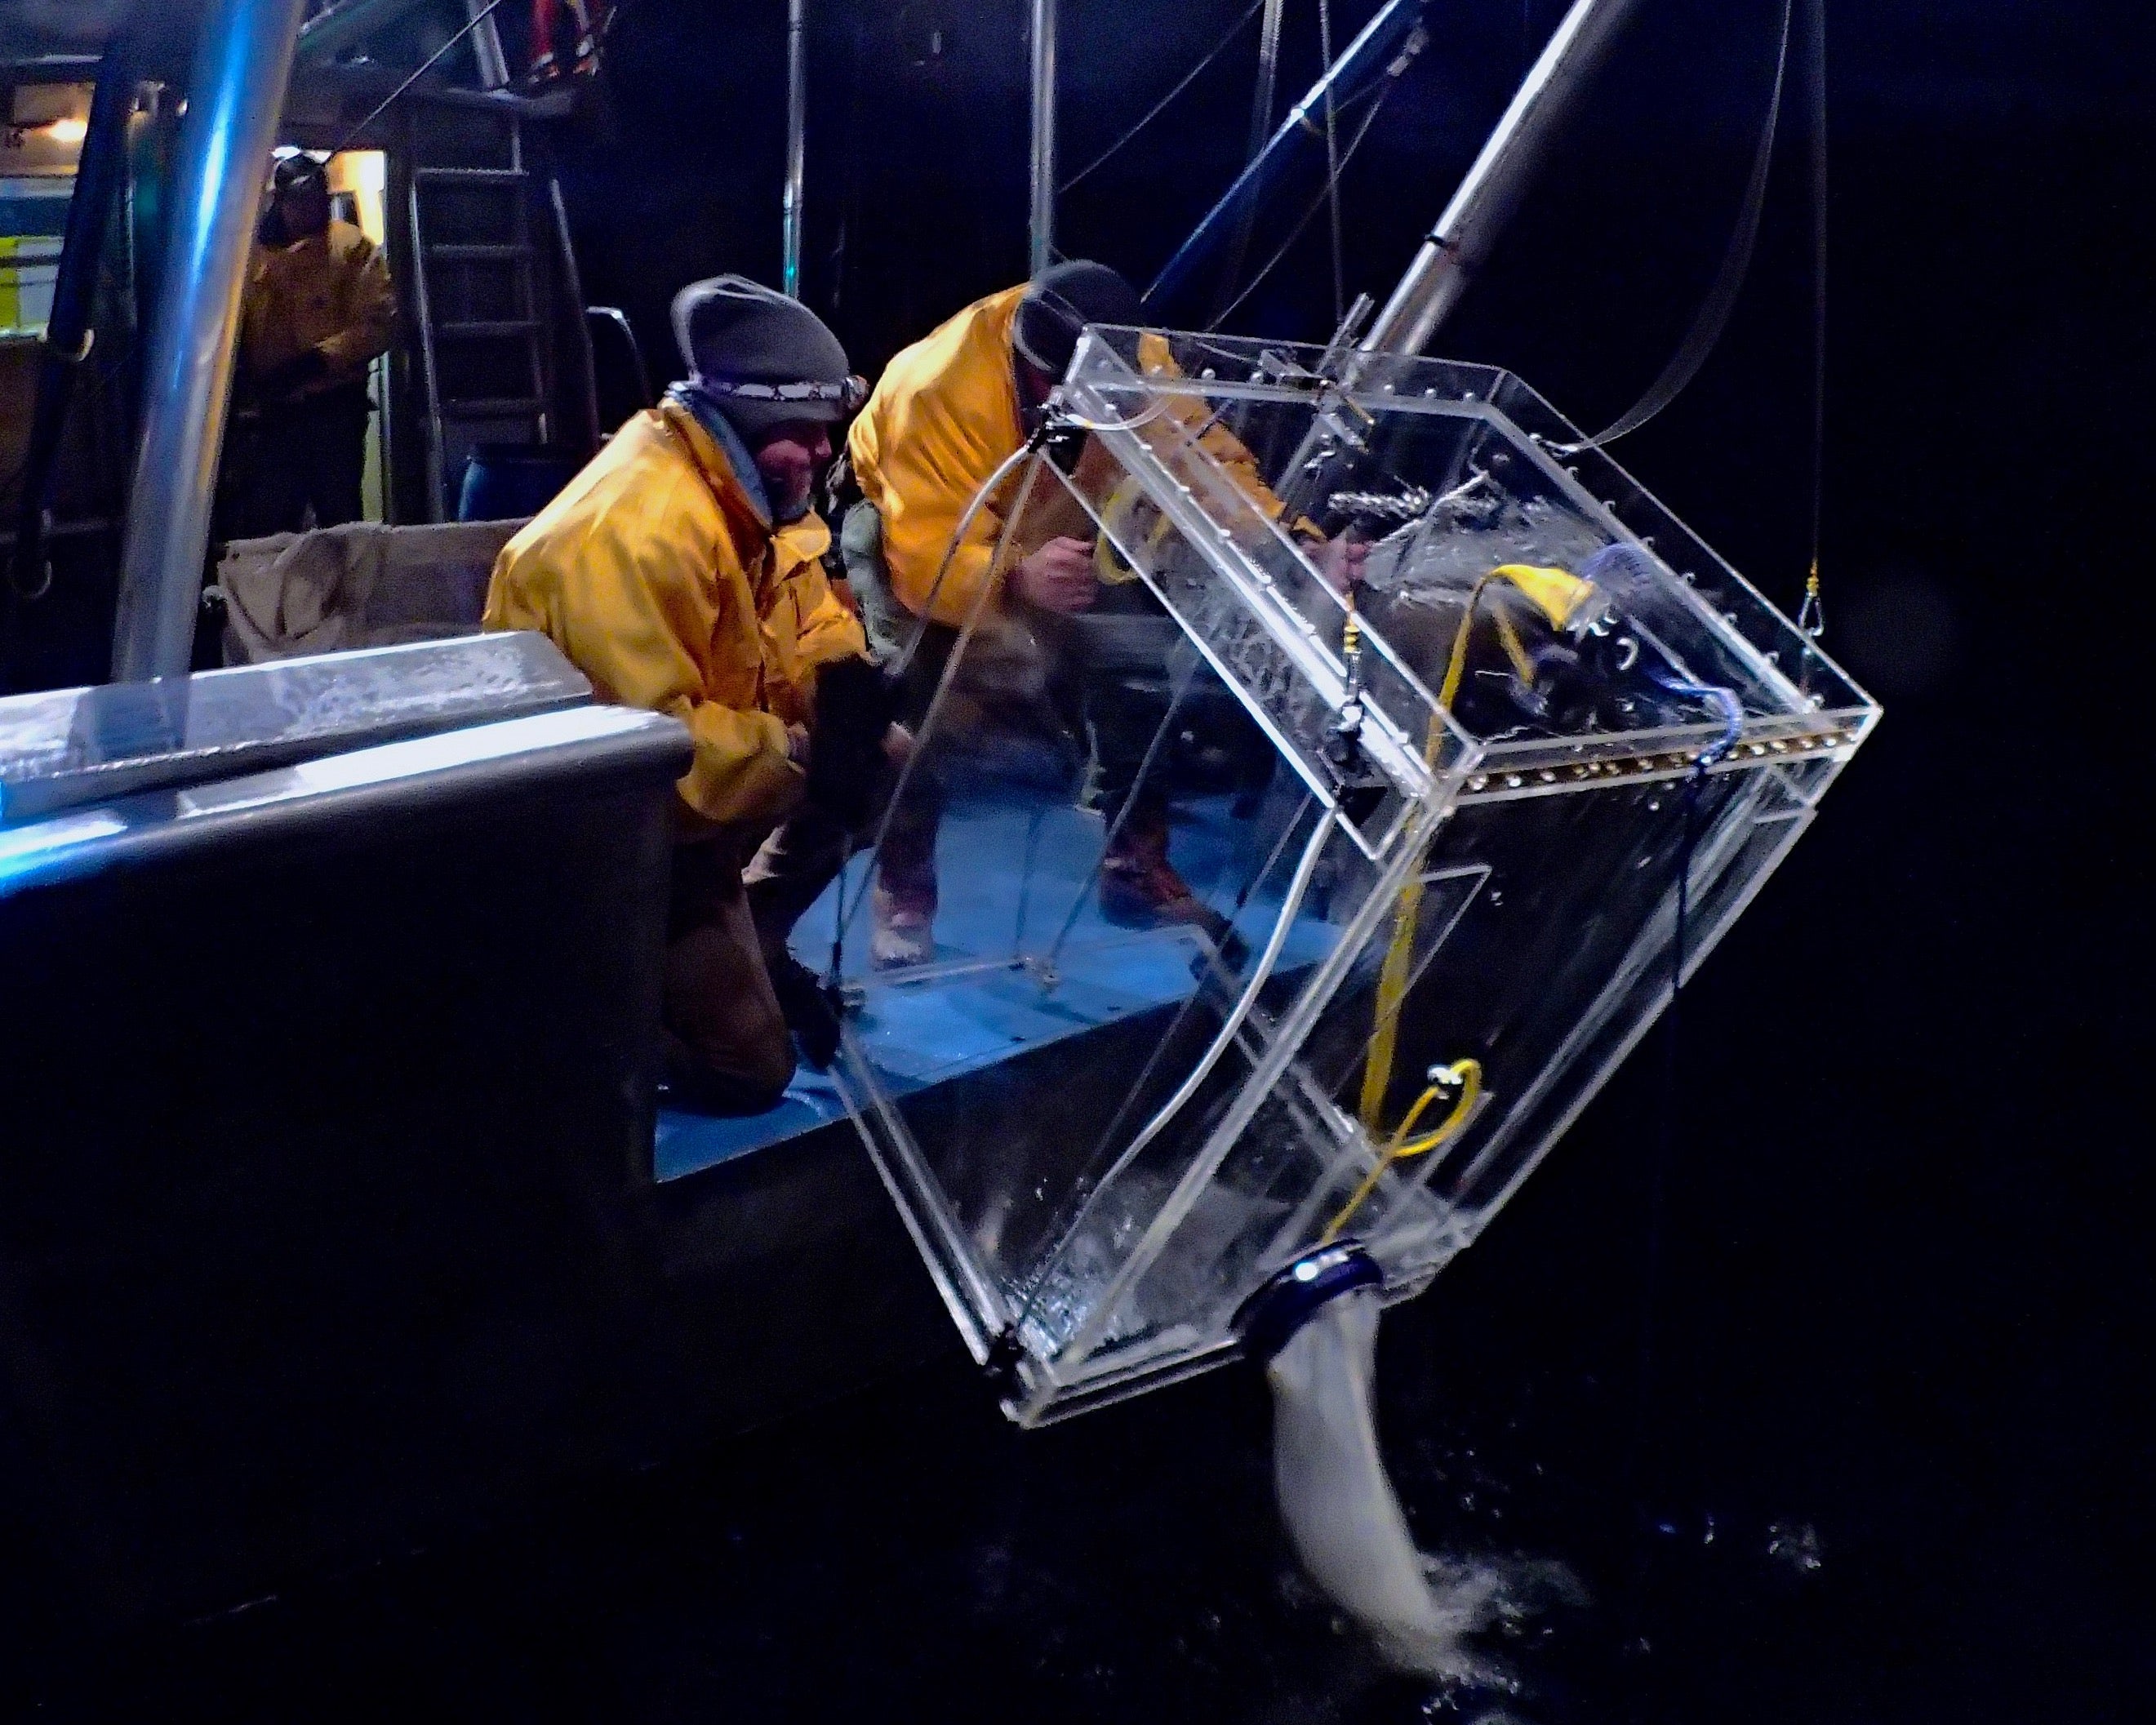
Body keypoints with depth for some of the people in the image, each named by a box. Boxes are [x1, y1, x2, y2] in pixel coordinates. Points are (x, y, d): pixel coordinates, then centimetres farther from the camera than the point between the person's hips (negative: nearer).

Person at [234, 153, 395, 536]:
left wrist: (316, 361, -19)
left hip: (333, 407, -3)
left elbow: (378, 324, -10)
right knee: (265, 522, 6)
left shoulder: (353, 248, 0)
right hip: (272, 412, 4)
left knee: (339, 518, 1)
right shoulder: (252, 250, 11)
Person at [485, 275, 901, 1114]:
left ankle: (750, 943, 12)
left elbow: (812, 625, 5)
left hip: (681, 792, 9)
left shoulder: (746, 489, 0)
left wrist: (848, 686, -16)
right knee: (747, 1071, -9)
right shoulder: (636, 531, -30)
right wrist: (798, 752, -31)